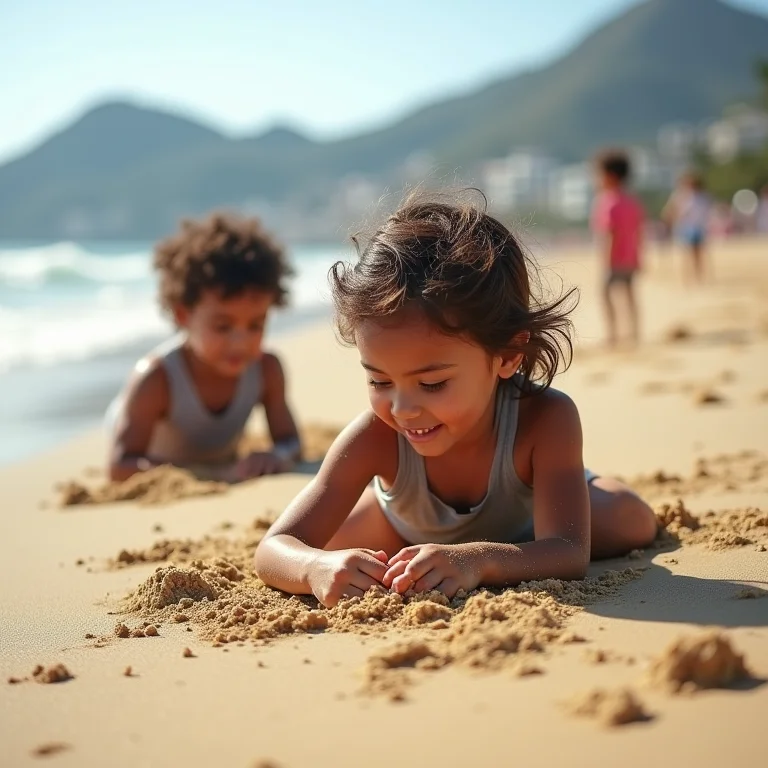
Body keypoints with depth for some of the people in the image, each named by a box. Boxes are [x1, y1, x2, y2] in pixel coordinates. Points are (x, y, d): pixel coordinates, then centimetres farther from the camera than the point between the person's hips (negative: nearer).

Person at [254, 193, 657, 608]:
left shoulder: (544, 419, -45)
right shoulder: (376, 435, -41)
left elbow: (568, 554, -52)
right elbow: (274, 550, -42)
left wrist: (476, 560, -73)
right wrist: (318, 567, -68)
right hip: (408, 528, 0)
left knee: (635, 522, -9)